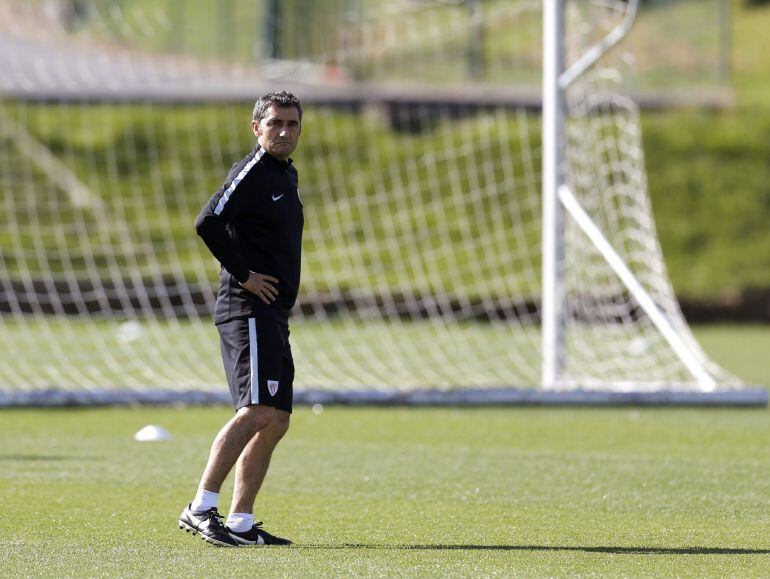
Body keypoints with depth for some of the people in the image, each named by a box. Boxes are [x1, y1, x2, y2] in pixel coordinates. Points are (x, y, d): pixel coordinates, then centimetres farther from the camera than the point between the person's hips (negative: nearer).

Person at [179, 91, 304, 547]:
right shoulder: (252, 171, -11)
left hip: (273, 315, 10)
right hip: (248, 310, -10)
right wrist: (243, 275, -17)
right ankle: (202, 508, -19)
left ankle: (241, 523, 9)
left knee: (277, 421, 7)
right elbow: (208, 223, -23)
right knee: (258, 411, -20)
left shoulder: (287, 175, 19)